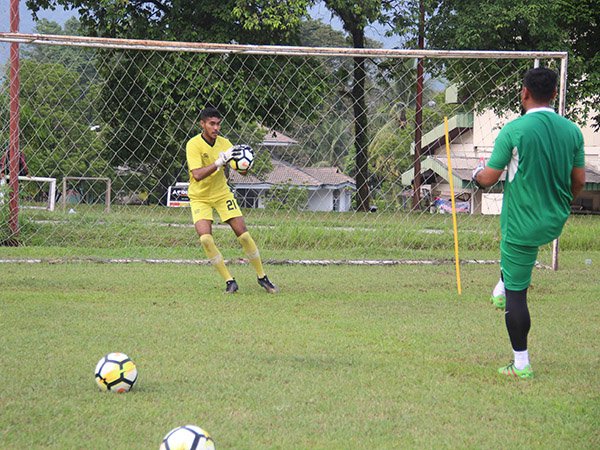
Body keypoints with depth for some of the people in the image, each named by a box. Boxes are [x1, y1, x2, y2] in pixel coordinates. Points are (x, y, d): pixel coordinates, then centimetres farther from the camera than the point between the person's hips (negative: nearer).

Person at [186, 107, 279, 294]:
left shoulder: (224, 143, -6)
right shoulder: (193, 145, -18)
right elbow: (197, 175, -30)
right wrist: (219, 162, -41)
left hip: (222, 194, 3)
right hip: (200, 198, -3)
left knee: (243, 234, -5)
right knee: (205, 238, -21)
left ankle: (262, 277, 11)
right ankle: (229, 281, -9)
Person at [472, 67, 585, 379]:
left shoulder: (514, 130, -17)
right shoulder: (572, 131, -2)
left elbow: (489, 178, -11)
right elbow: (579, 181, 6)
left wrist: (477, 174, 14)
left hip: (522, 225, -6)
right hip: (555, 223, 6)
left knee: (517, 294, 4)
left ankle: (521, 365, 9)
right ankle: (502, 287, 39)